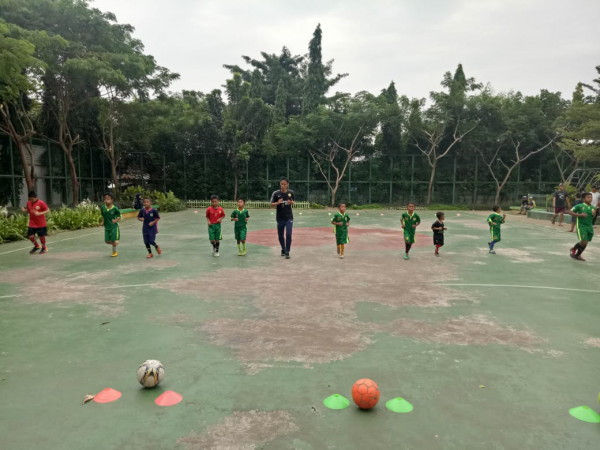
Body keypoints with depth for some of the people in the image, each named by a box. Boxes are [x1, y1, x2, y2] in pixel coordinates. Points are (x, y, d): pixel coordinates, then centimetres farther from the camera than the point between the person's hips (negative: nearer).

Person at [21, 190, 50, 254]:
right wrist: (24, 210, -7)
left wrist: (39, 213, -26)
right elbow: (28, 210, 17)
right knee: (30, 236, -2)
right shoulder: (28, 203, 2)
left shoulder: (41, 203, -14)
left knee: (41, 236, 7)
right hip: (32, 224, 4)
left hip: (41, 224, -4)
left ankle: (44, 248, 29)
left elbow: (48, 210, -13)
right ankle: (36, 246, 24)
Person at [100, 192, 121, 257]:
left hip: (114, 226, -4)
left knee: (113, 240, -1)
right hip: (107, 226, 4)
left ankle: (114, 251, 23)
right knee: (107, 241, 4)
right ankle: (115, 243, 35)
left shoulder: (115, 208, -14)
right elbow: (103, 216, 13)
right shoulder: (103, 207, -3)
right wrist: (103, 221, -1)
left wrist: (116, 220, -20)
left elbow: (119, 216, -3)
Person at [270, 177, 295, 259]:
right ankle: (283, 250, 32)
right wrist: (277, 203, -22)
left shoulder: (291, 193, -3)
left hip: (289, 217, -1)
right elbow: (272, 205, -3)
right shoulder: (276, 193, -7)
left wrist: (291, 202, -12)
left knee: (288, 234, -11)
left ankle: (287, 252, -2)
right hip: (280, 218, 1)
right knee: (280, 235, 10)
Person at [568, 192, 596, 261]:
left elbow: (593, 218, 17)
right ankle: (573, 249, 17)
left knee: (585, 243, 9)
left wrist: (594, 214, -6)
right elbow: (570, 212, -8)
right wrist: (579, 215, -18)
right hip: (581, 226, -5)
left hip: (589, 227, 5)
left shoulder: (593, 208, 6)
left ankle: (578, 255, 28)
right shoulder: (579, 206, -8)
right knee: (583, 242, -12)